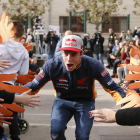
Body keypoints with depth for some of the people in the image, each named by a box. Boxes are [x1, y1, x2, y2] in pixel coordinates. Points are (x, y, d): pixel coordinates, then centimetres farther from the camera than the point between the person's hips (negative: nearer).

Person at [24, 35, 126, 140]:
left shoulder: (93, 66, -24)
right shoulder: (51, 66, -22)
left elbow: (112, 88, -19)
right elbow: (33, 86, -14)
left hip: (85, 102, 0)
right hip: (62, 101, 0)